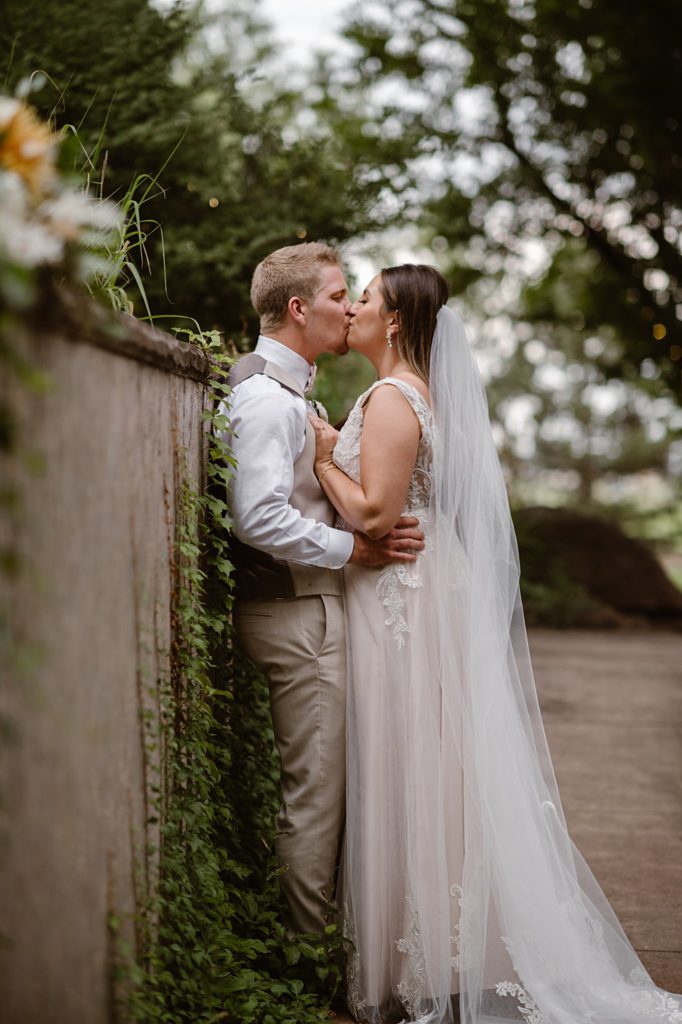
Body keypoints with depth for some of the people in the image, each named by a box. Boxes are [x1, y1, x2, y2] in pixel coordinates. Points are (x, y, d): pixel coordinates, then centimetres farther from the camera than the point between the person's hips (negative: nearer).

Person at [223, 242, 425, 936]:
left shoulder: (285, 391, 18)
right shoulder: (267, 397, -16)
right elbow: (260, 519, -25)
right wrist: (357, 548, -18)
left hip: (308, 608, 11)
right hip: (295, 614, -11)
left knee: (316, 788, 16)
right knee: (315, 793, -3)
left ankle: (305, 937, 27)